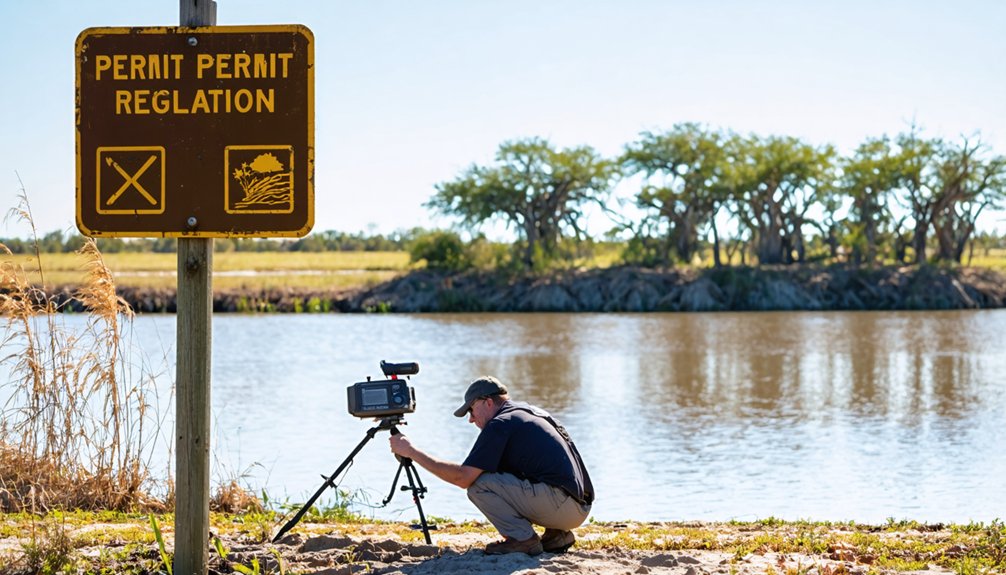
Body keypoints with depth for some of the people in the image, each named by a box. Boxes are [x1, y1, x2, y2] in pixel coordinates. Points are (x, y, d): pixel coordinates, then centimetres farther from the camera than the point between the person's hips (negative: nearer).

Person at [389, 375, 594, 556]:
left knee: (478, 483, -8)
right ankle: (556, 534, 15)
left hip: (561, 502, -9)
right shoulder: (531, 412, 21)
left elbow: (462, 477, -10)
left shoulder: (500, 424, -6)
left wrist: (412, 452, -3)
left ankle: (523, 538, -6)